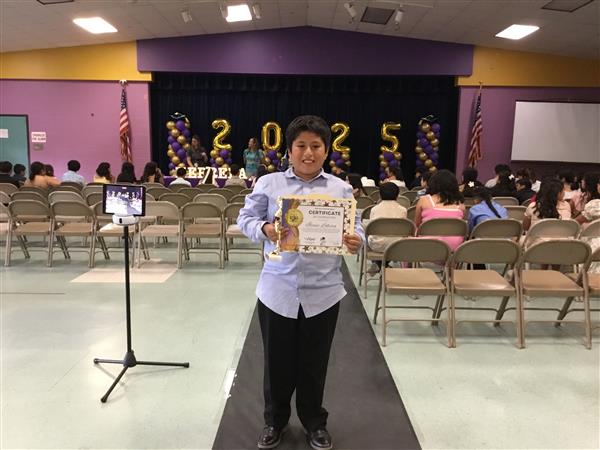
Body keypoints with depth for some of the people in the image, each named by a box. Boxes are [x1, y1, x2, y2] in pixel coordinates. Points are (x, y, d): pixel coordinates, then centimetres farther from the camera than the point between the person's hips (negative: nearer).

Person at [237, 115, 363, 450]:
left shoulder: (341, 189, 3)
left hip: (323, 292, 1)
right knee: (277, 359, 15)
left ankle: (315, 422, 40)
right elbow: (245, 218, 3)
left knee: (315, 362, 15)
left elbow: (356, 229, 2)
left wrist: (356, 242, -21)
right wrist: (263, 230, -18)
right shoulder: (268, 184, 1)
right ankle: (275, 420, 40)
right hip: (278, 290, 0)